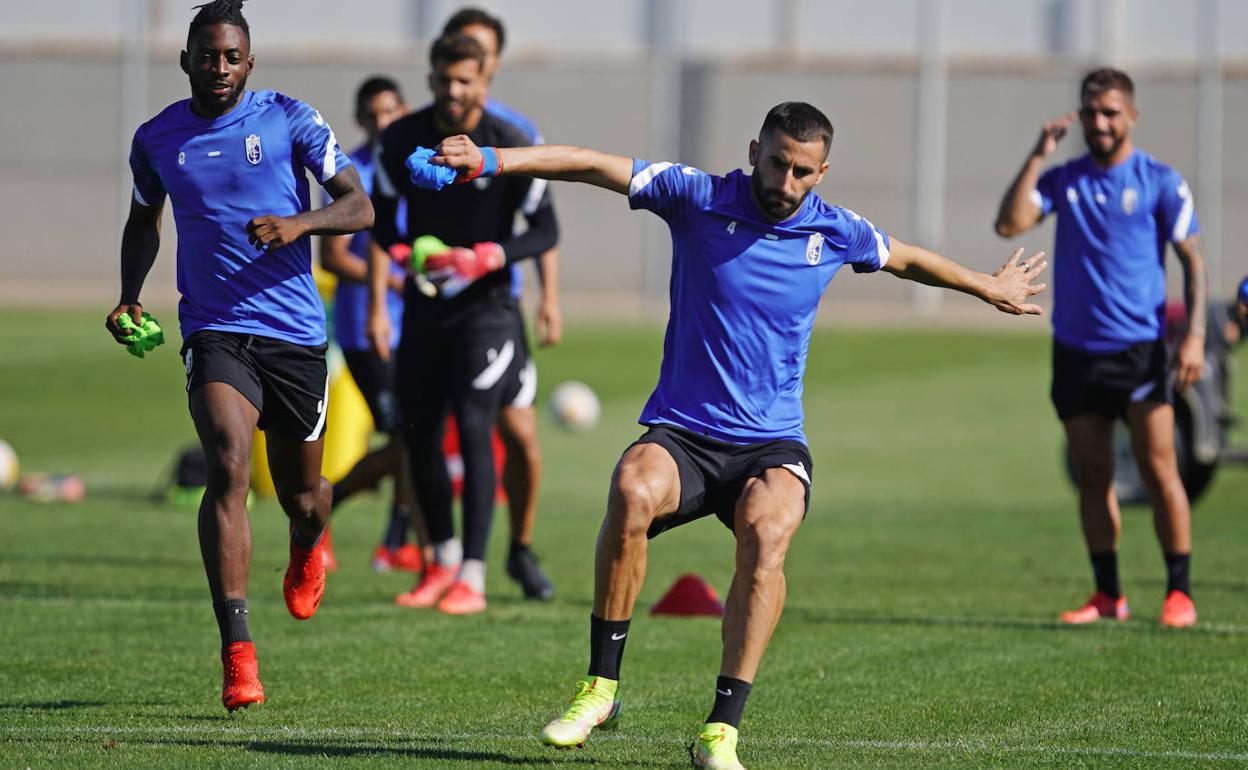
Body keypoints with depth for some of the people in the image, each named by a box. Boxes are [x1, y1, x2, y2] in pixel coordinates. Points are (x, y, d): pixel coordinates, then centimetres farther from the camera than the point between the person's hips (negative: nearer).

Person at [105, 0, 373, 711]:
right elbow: (144, 219, 24)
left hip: (294, 331, 0)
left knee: (301, 494, 13)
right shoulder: (157, 139, 5)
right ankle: (237, 653, -29)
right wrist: (130, 298, 10)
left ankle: (309, 548, 54)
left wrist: (299, 223, -25)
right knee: (229, 466, -24)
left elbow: (360, 207, -6)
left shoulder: (289, 120, -3)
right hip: (214, 329, 0)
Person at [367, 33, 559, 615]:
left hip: (486, 306, -4)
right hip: (424, 305, 4)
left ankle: (472, 576, -14)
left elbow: (545, 230, -7)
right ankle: (442, 561, 25)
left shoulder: (509, 146, -13)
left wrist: (490, 257, -23)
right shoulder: (402, 140, -3)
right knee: (419, 434, 6)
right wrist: (377, 305, -2)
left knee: (473, 426, -16)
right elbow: (383, 222, 8)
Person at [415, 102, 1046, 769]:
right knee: (632, 491, -35)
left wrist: (989, 287, 40)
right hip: (680, 433, -1)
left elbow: (909, 260, 26)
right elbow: (589, 165, -10)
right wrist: (489, 159, -21)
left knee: (766, 530, -33)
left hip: (772, 446, 1)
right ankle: (600, 688, -20)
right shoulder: (701, 199, -3)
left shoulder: (836, 232, 4)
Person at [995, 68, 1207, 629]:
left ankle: (1179, 592, -1)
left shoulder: (1159, 181, -1)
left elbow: (1193, 260, 0)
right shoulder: (1063, 179, 8)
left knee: (1158, 471, -8)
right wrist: (1037, 156, -10)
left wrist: (1195, 335, -10)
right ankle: (1108, 594, 12)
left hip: (1139, 349, -4)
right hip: (1075, 351, 4)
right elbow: (1009, 224, -5)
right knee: (1092, 476, 5)